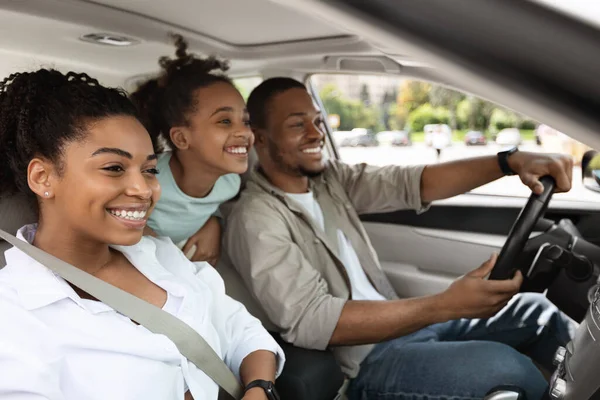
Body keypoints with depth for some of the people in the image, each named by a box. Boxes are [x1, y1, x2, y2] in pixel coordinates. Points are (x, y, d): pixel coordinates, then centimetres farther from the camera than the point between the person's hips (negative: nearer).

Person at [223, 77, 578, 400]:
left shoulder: (328, 178, 6)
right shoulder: (256, 219, -18)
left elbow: (410, 183, -5)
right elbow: (311, 321, -28)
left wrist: (512, 160, -20)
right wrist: (445, 306, -34)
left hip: (395, 323, 8)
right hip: (360, 362, -8)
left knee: (532, 310, 9)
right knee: (505, 366, -24)